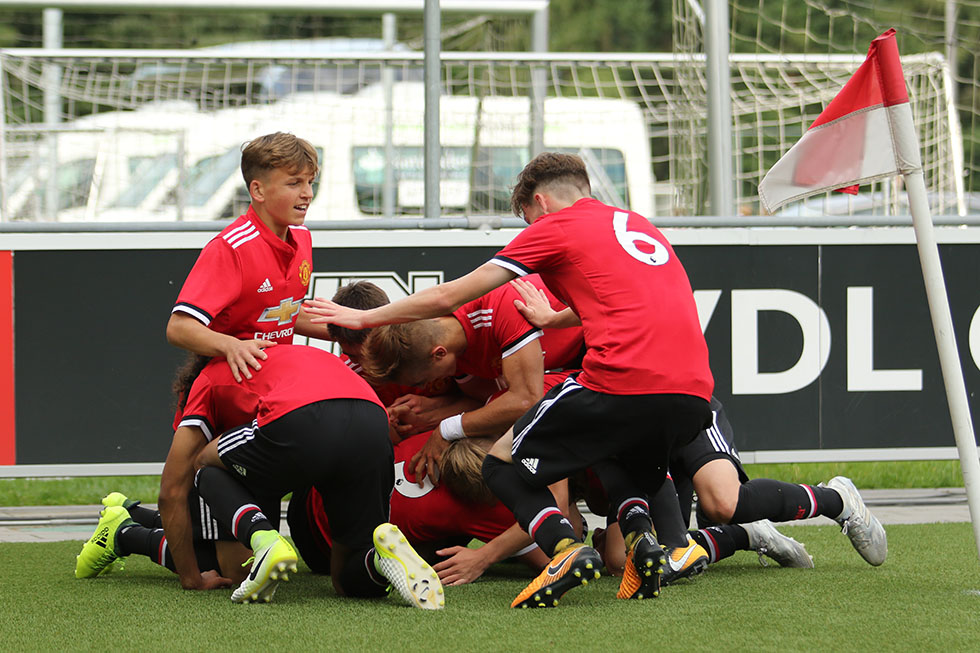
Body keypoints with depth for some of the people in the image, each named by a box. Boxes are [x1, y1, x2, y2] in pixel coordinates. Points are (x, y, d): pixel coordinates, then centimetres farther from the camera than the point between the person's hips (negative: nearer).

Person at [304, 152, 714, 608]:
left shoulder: (554, 227, 10)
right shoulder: (639, 225, 27)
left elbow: (447, 298, 12)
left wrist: (365, 317, 24)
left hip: (622, 382, -6)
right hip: (693, 396, 6)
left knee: (504, 465, 14)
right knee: (626, 457, 38)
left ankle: (566, 549, -14)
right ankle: (640, 534, 6)